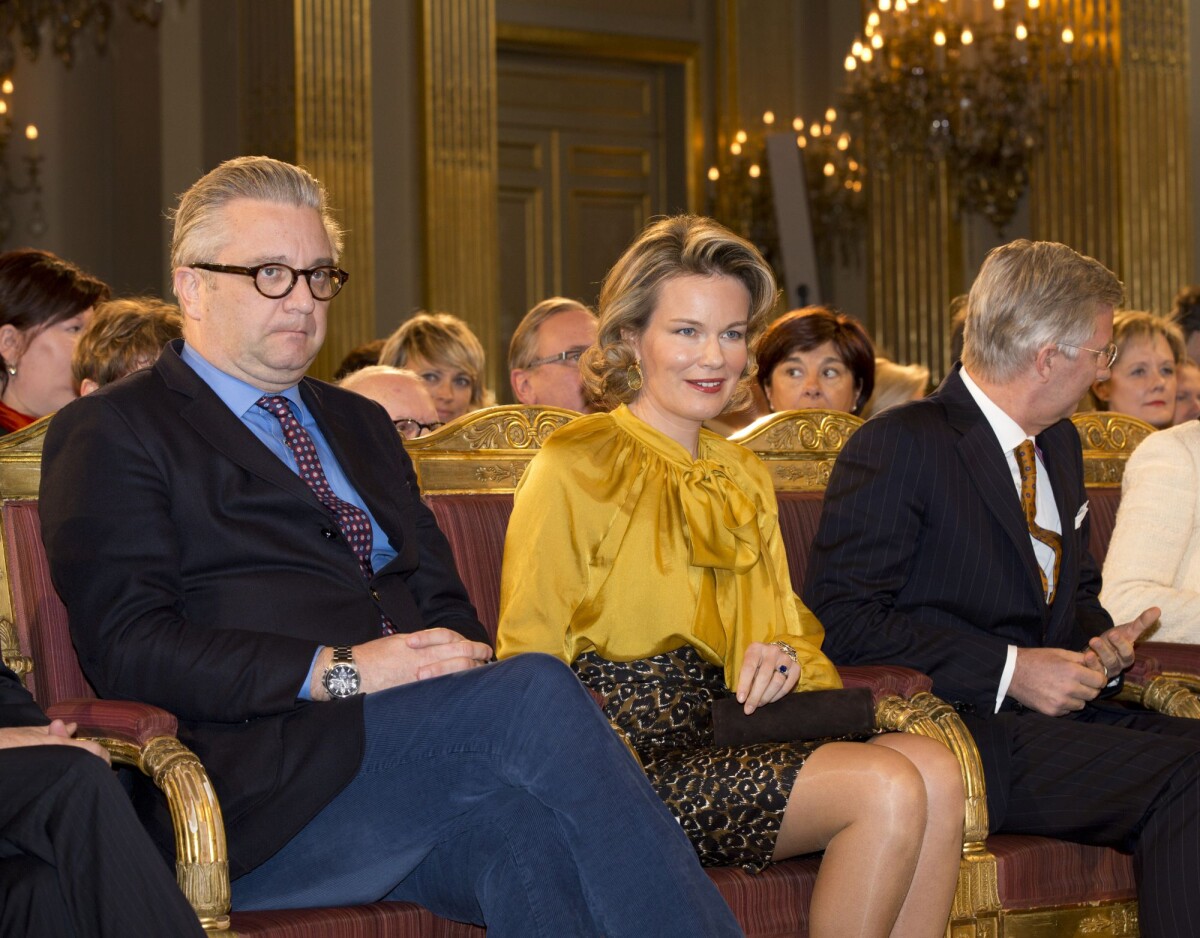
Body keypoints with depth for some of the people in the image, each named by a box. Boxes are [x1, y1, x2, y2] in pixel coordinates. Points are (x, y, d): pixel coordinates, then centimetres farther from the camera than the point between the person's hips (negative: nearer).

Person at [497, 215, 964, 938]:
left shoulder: (745, 479, 22)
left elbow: (788, 628, 27)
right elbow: (531, 659, -4)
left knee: (935, 769, -21)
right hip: (630, 759, -7)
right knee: (887, 789, -26)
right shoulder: (576, 467, -1)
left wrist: (787, 659, 2)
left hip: (722, 736, 7)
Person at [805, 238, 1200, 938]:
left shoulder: (1060, 445, 19)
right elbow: (842, 617, -13)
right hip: (956, 724, -8)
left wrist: (1100, 647, 5)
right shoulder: (901, 446, -8)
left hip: (1054, 706, 8)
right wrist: (1008, 669, -16)